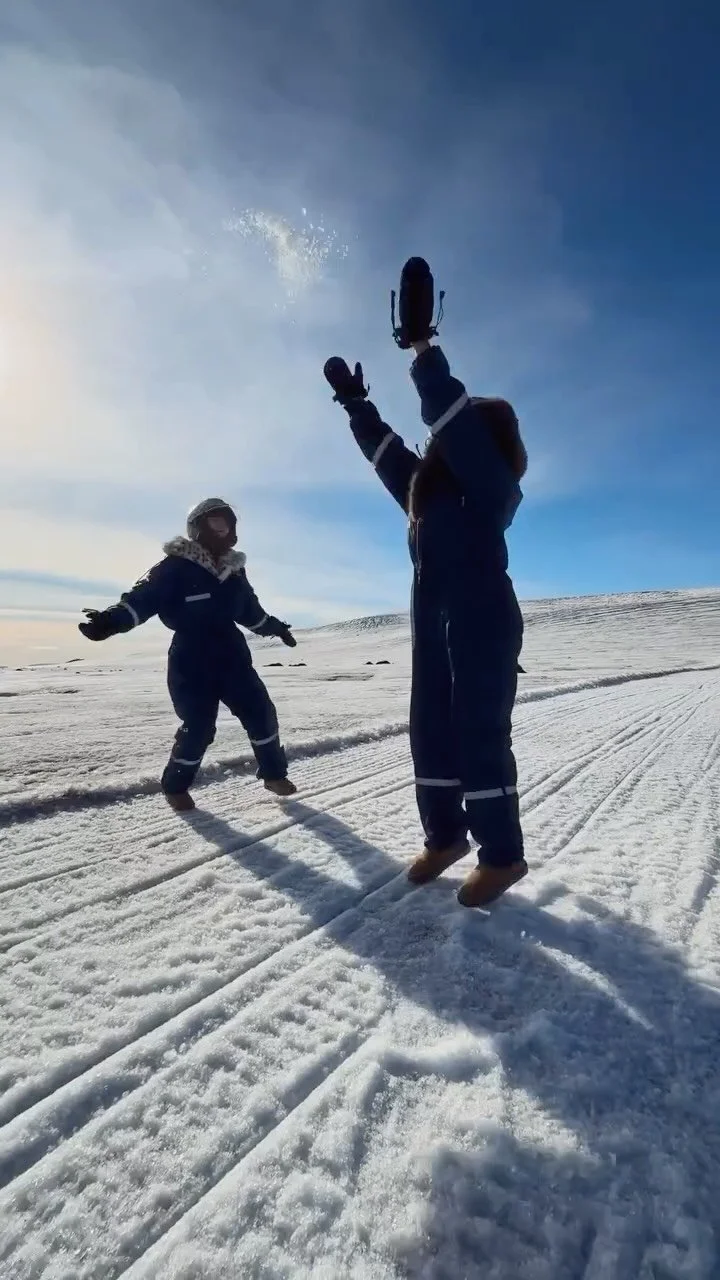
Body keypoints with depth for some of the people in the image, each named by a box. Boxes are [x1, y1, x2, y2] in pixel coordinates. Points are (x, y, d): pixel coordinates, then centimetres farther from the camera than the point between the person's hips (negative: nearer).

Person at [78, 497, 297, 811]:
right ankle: (175, 786, 21)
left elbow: (251, 611, 26)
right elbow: (144, 597, -18)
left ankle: (274, 774, 22)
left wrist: (276, 628, 36)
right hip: (192, 660, -6)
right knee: (198, 726, -5)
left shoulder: (233, 570, 12)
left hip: (232, 655, 6)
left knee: (261, 713, 3)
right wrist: (113, 619, -35)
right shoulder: (177, 566, -9)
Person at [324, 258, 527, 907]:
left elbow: (454, 416, -16)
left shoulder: (490, 482, -3)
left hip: (485, 622, -8)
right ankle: (445, 835, 24)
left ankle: (503, 854, 7)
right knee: (431, 730, 9)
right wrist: (354, 402, 33)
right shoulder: (429, 486, 19)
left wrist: (421, 342, -17)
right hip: (435, 623, 8)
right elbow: (387, 450, 29)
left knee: (480, 733, -7)